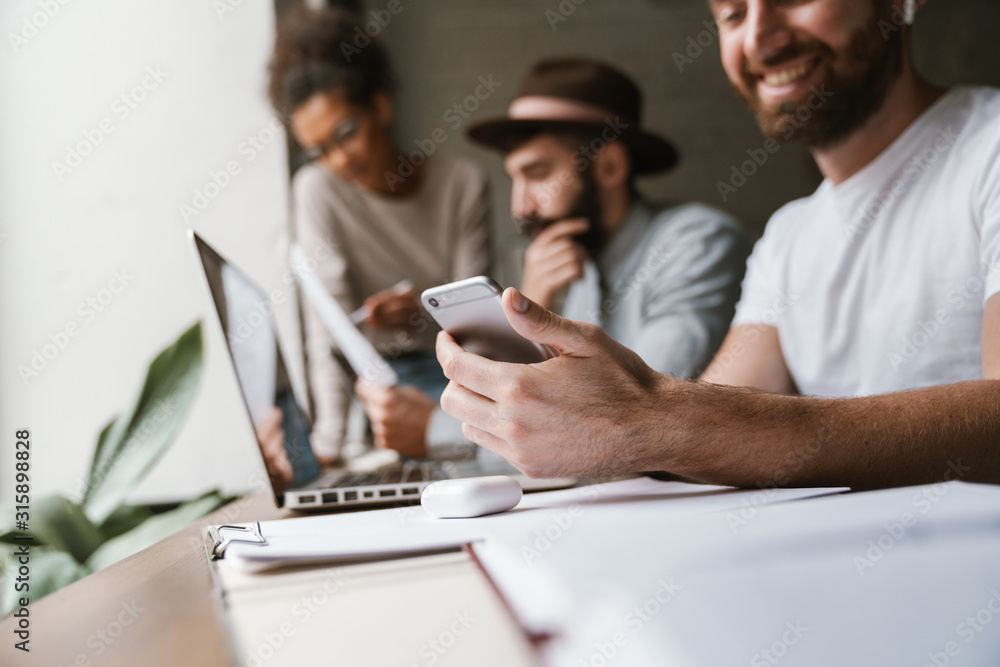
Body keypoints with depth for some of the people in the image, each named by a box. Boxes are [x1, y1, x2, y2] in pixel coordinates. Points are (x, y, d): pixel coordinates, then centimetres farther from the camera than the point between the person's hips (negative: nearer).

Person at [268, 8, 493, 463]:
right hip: (380, 378, -2)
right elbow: (329, 322, -16)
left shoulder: (463, 183, -1)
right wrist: (330, 443, -27)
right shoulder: (317, 190, -7)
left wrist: (425, 309, -27)